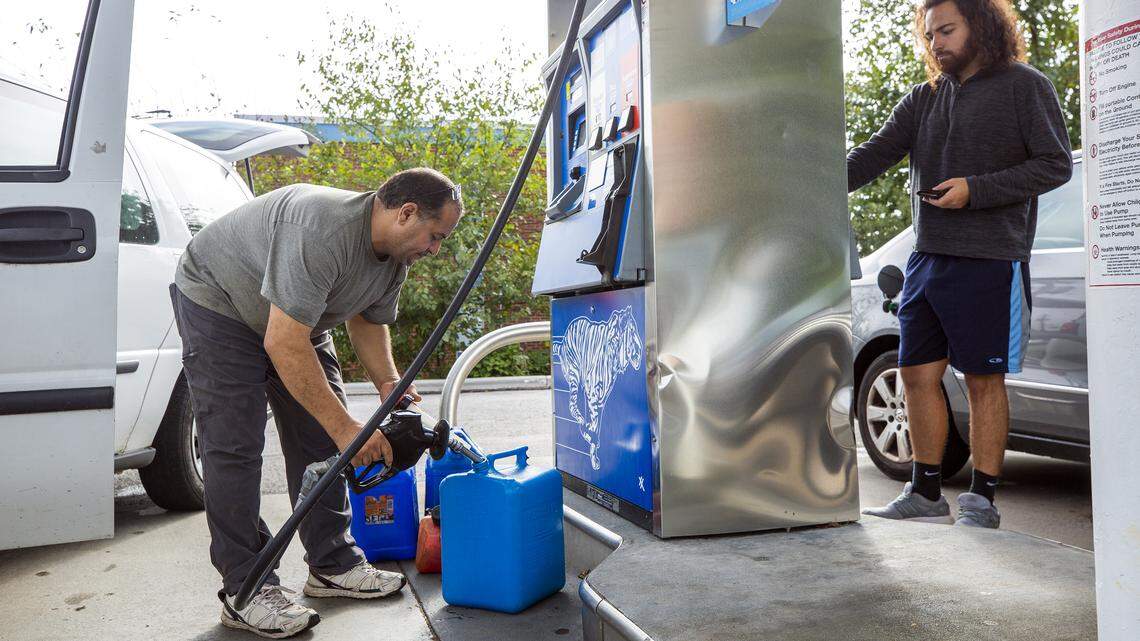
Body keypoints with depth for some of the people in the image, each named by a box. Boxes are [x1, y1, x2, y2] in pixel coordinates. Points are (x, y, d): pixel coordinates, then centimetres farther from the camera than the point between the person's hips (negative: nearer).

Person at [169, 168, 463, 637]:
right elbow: (283, 343, -40)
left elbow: (366, 319, 7)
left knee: (319, 436, 5)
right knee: (234, 447, -11)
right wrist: (346, 427, -38)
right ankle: (245, 591, -3)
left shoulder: (396, 251, -9)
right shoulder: (323, 232, -38)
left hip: (297, 318, 9)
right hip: (219, 300, -8)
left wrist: (388, 383, -9)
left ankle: (333, 565, 14)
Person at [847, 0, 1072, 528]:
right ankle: (926, 495, 17)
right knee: (917, 375, 6)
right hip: (927, 259, 6)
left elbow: (1056, 164, -4)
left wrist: (975, 190, -14)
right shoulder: (922, 99, 15)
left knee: (983, 381, 0)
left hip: (990, 261, -5)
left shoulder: (1025, 86, 1)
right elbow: (874, 155, 5)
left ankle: (982, 500, 11)